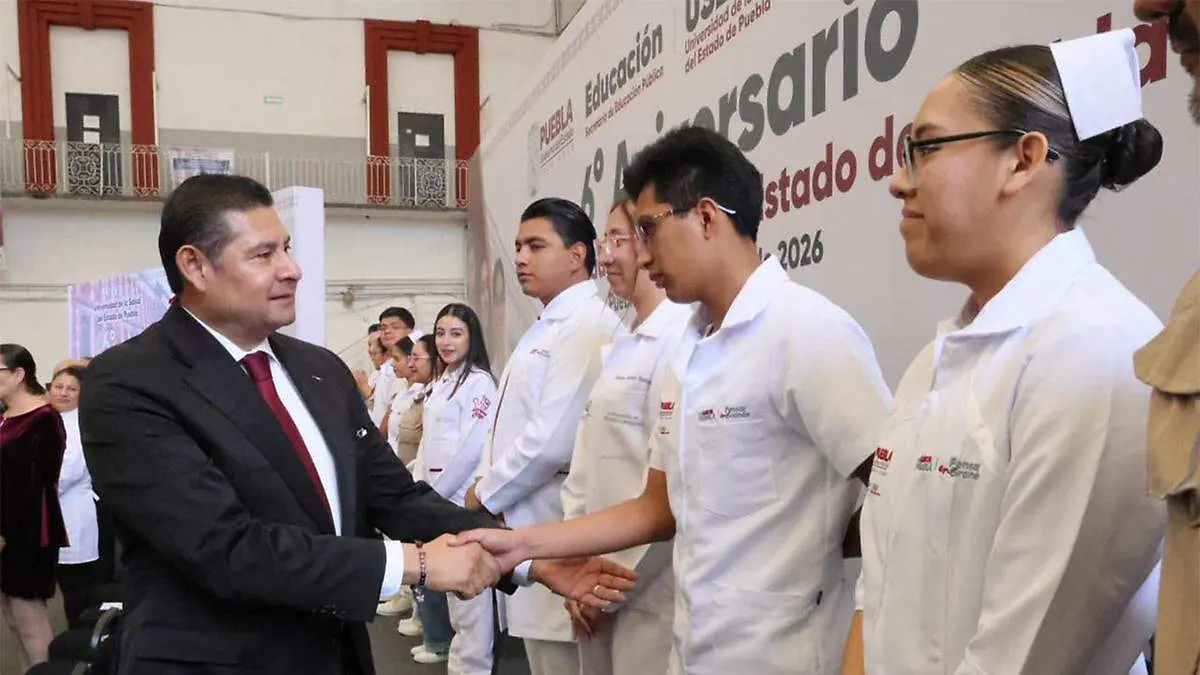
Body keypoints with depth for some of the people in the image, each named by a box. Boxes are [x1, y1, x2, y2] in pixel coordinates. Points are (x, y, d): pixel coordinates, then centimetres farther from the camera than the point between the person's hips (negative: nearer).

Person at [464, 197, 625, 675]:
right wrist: (488, 484, 2)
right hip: (528, 529, 10)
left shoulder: (587, 325, -15)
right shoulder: (546, 328, 16)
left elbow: (552, 439, -24)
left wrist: (486, 495, -10)